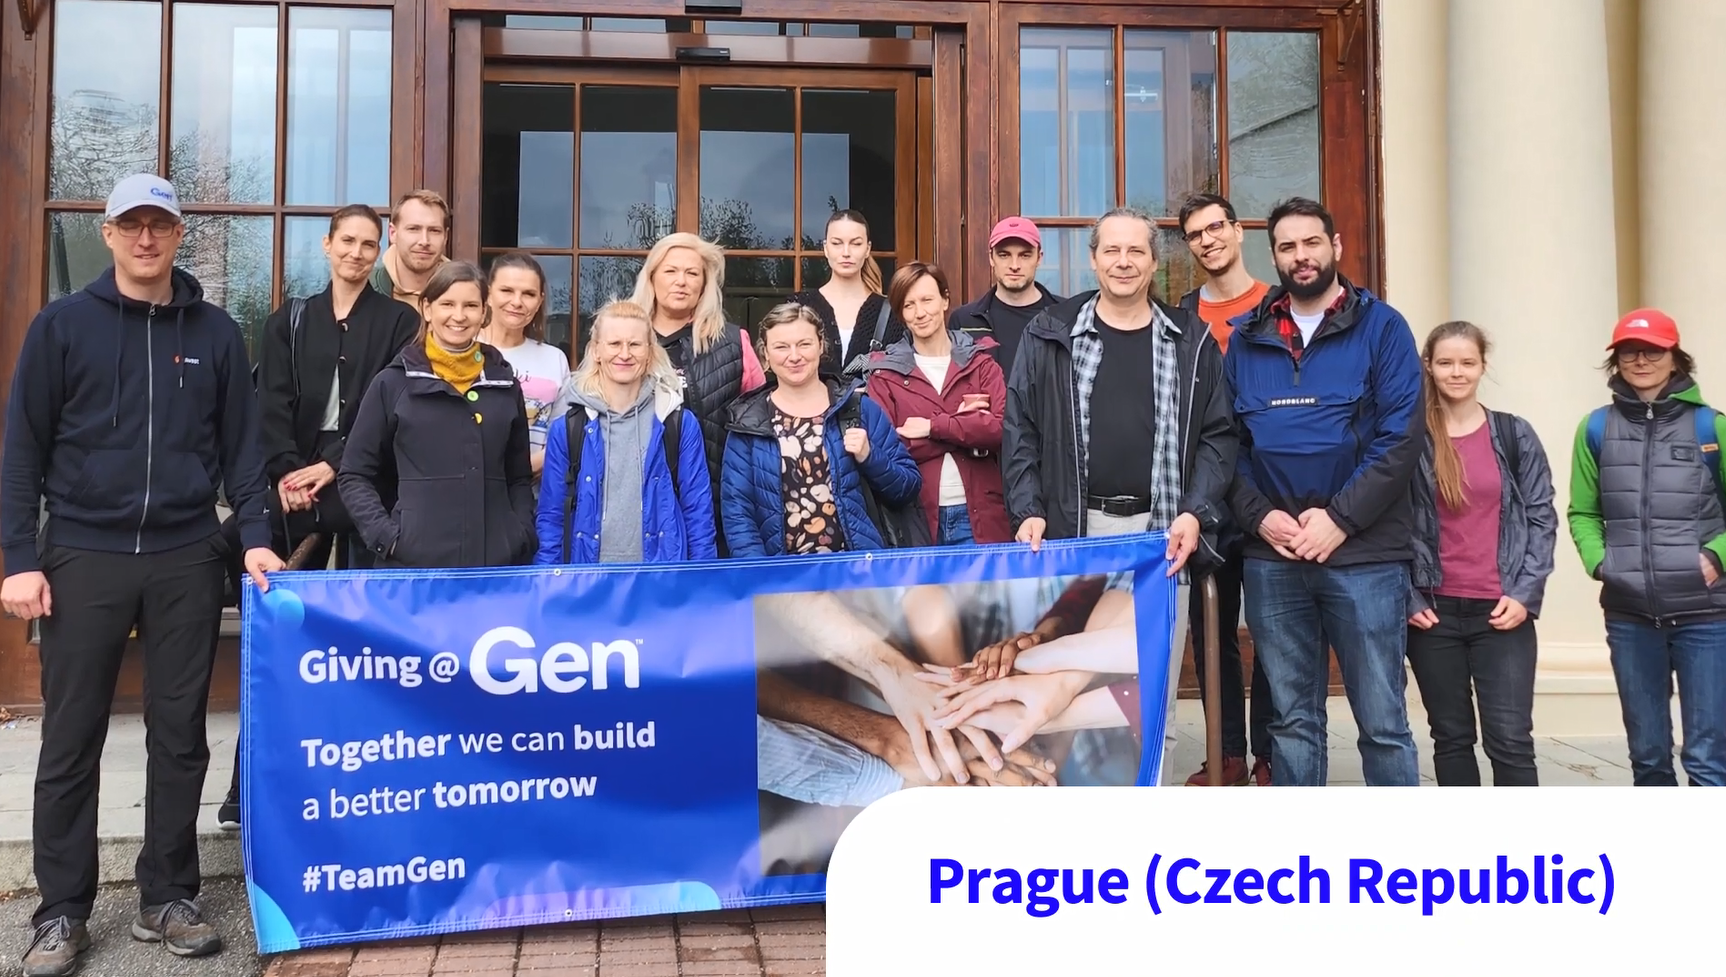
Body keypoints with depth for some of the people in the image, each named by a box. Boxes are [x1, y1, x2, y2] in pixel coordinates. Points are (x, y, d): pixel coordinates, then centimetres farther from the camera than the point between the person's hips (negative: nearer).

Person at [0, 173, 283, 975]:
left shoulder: (217, 334, 7)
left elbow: (240, 447, 8)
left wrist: (255, 535, -4)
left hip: (186, 560, 2)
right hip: (83, 557, -1)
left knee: (180, 737, 7)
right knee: (71, 742, 4)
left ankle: (167, 899, 19)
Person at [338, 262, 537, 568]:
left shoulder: (504, 384, 11)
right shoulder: (393, 383, 3)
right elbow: (354, 476, 5)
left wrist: (522, 540, 3)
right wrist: (386, 538, -7)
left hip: (495, 561, 2)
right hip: (414, 560, -2)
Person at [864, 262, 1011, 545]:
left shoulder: (980, 362, 7)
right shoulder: (885, 373, 4)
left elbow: (1001, 426, -8)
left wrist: (933, 427, -14)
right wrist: (964, 426, -9)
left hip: (980, 516, 1)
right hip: (916, 519, 0)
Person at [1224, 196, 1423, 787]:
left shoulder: (1381, 327, 1)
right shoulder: (1247, 337, 10)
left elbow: (1401, 437, -7)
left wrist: (1340, 519, -14)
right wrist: (1259, 516, -7)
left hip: (1365, 555, -3)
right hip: (1270, 558, 3)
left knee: (1383, 723, 4)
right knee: (1292, 720, 12)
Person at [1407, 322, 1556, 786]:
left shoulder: (1516, 435, 5)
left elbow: (1542, 517, 5)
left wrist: (1525, 594, -5)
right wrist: (1408, 599, -6)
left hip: (1503, 613, 0)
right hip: (1432, 613, 0)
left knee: (1510, 739, -3)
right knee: (1452, 737, 10)